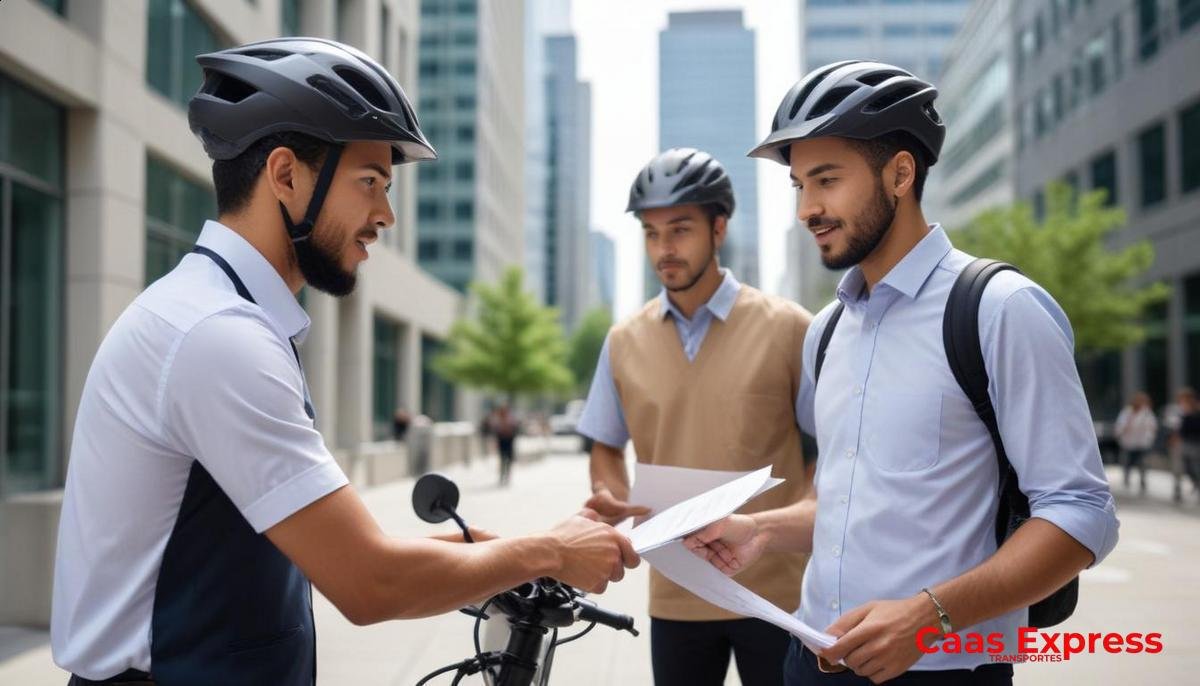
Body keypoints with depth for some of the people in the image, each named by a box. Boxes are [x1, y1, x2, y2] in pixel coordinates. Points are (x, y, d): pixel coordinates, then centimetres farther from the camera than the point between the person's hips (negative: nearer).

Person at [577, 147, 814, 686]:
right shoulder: (624, 341, 4)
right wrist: (608, 496, -7)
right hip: (675, 593, 3)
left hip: (775, 590, -2)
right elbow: (606, 447, 14)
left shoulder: (786, 327, -5)